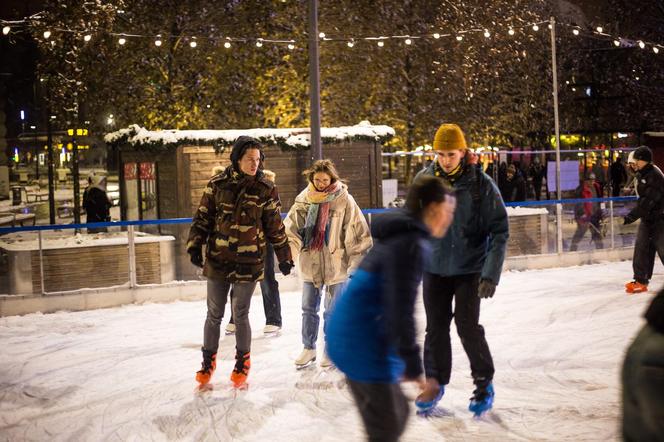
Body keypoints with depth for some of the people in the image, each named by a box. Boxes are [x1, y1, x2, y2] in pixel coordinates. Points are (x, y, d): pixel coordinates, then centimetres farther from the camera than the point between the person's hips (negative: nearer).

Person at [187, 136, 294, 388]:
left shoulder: (266, 190, -2)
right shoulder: (217, 185, -1)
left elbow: (275, 227, 5)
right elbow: (202, 218, 5)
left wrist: (284, 257, 7)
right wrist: (195, 247, -3)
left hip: (249, 263, -1)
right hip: (217, 261, 1)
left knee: (240, 315, 4)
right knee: (214, 314, 10)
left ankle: (242, 362, 24)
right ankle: (208, 361, 28)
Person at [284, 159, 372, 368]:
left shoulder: (344, 200, -8)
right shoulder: (304, 199, 0)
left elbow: (357, 231, -6)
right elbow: (291, 228, 6)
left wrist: (356, 261, -7)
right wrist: (289, 253, -5)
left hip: (335, 264, -3)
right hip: (310, 263, 3)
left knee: (333, 311, 7)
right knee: (309, 308, 11)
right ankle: (309, 348, 25)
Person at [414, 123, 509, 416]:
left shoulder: (481, 185, -12)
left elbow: (499, 231, -10)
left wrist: (491, 274, -16)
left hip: (470, 268, -3)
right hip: (434, 268, 3)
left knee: (467, 326, -5)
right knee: (436, 327, 8)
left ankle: (484, 382, 15)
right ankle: (435, 382, 25)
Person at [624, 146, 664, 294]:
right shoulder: (641, 174, 7)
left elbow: (647, 201, -28)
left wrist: (630, 217, -30)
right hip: (647, 217, 8)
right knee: (641, 248, 3)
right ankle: (641, 281, 6)